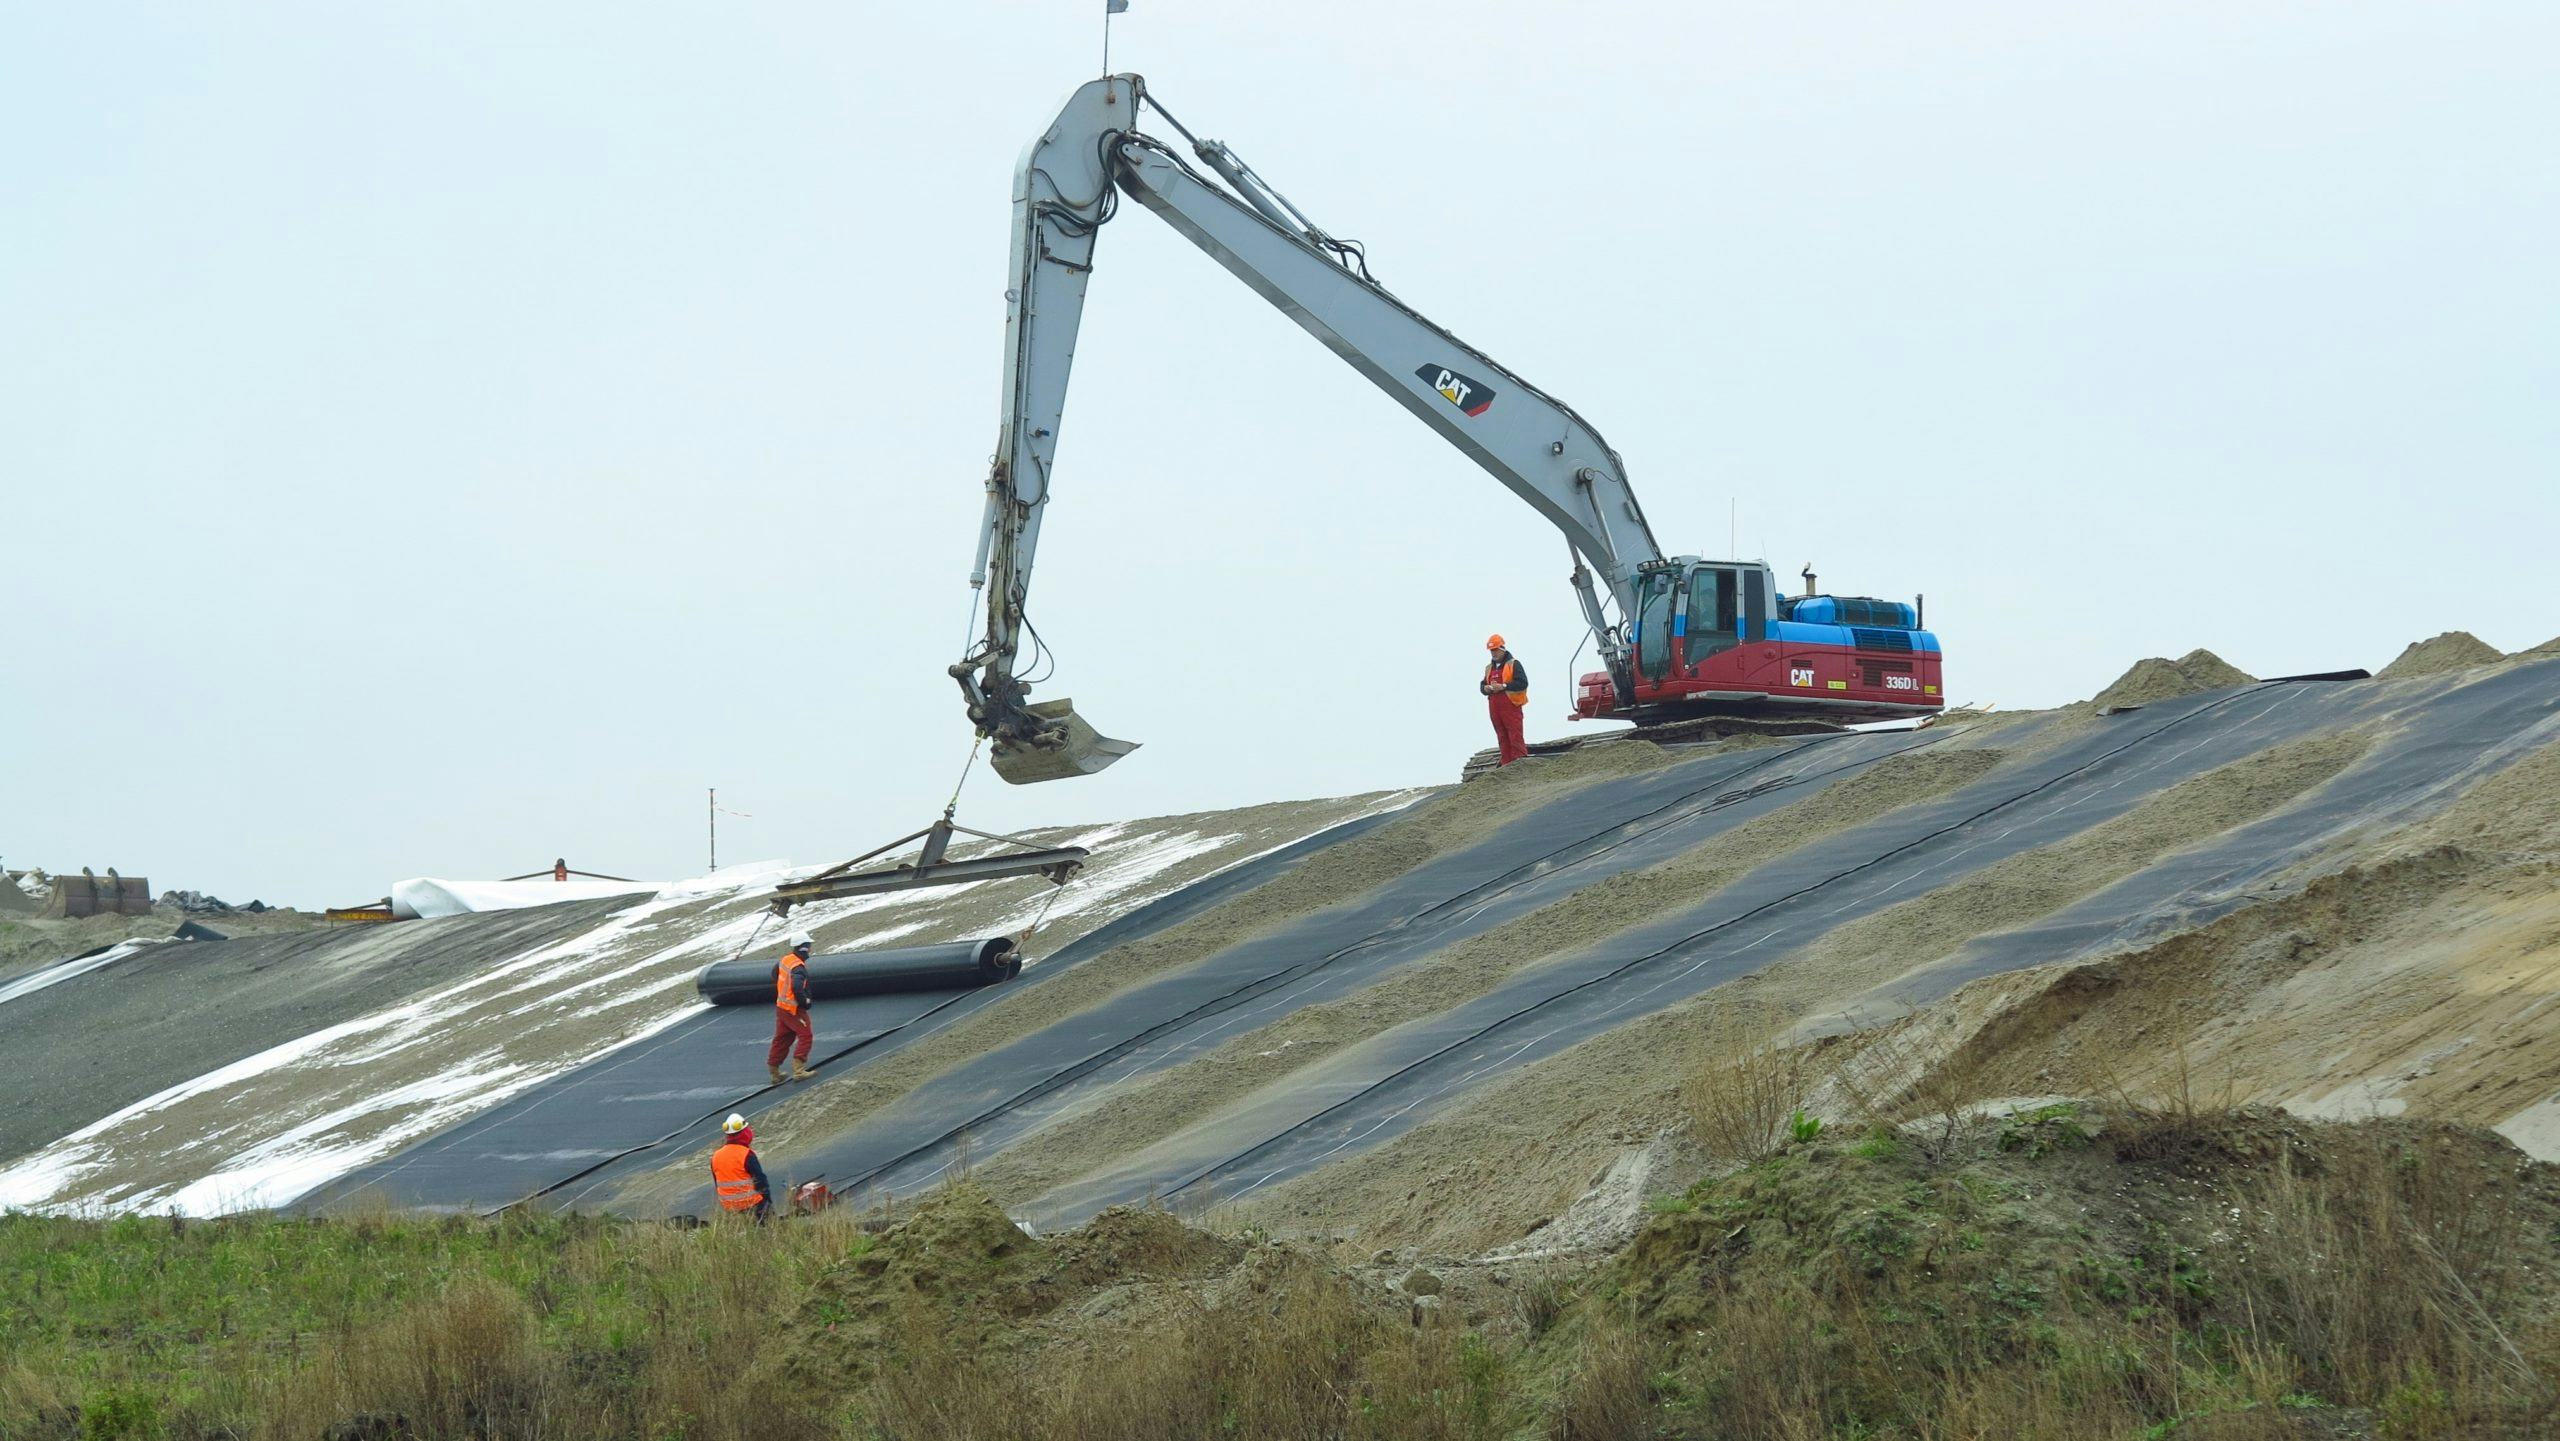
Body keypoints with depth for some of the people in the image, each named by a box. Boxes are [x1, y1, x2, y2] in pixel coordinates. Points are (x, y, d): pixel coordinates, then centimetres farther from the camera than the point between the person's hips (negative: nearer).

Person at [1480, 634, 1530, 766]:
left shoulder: (1513, 664, -1)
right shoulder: (1489, 667, 20)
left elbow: (1523, 683, -11)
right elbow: (1482, 686, 22)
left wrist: (1503, 686, -17)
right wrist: (1486, 688, -2)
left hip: (1511, 706, -7)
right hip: (1494, 708, 7)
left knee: (1515, 736, -11)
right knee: (1502, 737, 7)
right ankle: (1507, 762, 9)